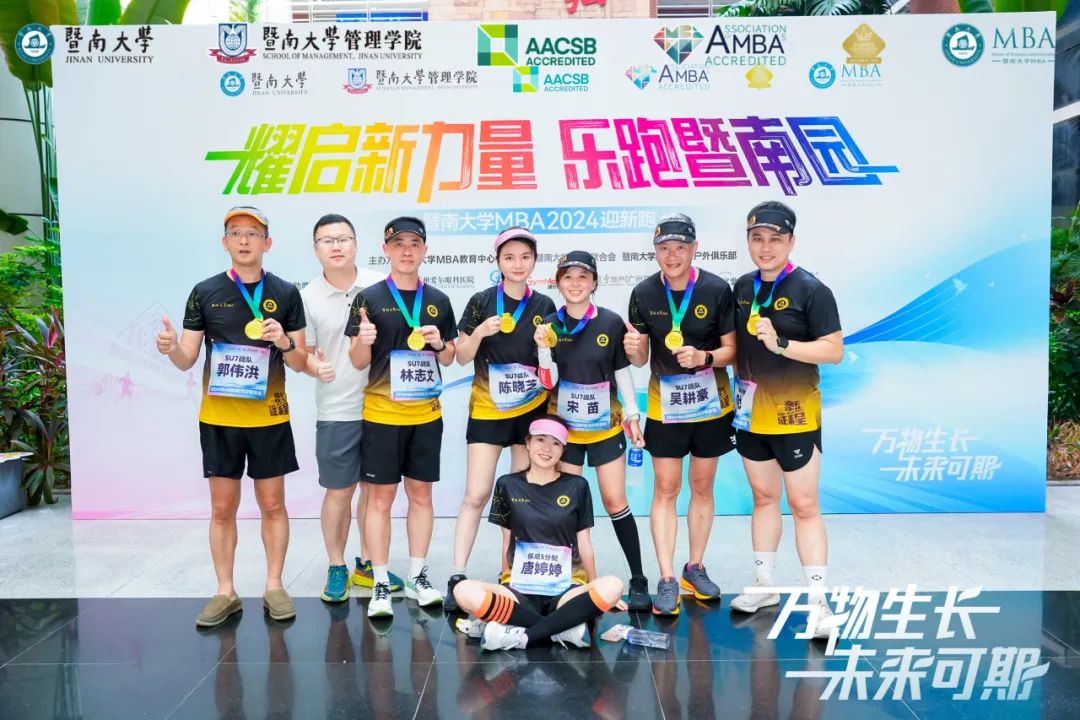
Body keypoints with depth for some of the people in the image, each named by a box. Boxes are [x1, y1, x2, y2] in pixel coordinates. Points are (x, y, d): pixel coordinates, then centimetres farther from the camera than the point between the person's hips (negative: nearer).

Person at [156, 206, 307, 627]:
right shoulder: (205, 292, 2)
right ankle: (225, 592, 20)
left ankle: (274, 587, 20)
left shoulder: (285, 294, 1)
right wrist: (171, 348, -18)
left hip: (269, 418, 0)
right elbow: (187, 360, 3)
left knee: (272, 504, 7)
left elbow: (300, 364, 2)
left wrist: (285, 344, -19)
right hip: (218, 418, 1)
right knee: (222, 507, 7)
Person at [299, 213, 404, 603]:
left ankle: (366, 564, 29)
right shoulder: (307, 297, -4)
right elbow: (304, 352, 0)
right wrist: (316, 367, -20)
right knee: (338, 492, 7)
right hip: (336, 411, -1)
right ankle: (336, 568, 24)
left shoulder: (380, 285, -3)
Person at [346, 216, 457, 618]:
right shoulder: (369, 298, -4)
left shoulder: (438, 301, 6)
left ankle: (417, 577, 22)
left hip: (426, 414, 3)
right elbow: (358, 362, -3)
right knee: (380, 498, 1)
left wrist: (439, 344, -9)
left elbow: (449, 358, 13)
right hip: (382, 413, -3)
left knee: (421, 495, 10)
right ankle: (380, 585, 12)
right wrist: (363, 340, -24)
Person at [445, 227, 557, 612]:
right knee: (476, 495, -6)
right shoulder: (481, 301, -4)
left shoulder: (544, 306, 1)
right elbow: (462, 357, -2)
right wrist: (479, 332, -20)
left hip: (532, 409, 2)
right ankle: (457, 576, 1)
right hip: (487, 410, -2)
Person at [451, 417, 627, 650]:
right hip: (519, 590, 0)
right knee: (464, 591, -29)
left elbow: (584, 544, 11)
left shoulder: (577, 486, 5)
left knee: (613, 586, -32)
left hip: (565, 591, 0)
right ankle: (563, 629, -26)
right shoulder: (508, 485, 7)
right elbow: (507, 541, 13)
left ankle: (523, 637, -28)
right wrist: (505, 585, 10)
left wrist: (597, 592, 15)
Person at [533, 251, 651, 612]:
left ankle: (638, 579, 14)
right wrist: (544, 348, -22)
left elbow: (622, 372, 1)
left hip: (605, 427, -1)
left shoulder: (611, 322, -7)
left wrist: (632, 417, 2)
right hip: (564, 427, 1)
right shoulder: (550, 324, -5)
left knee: (615, 502, 1)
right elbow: (548, 382, -7)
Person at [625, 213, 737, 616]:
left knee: (702, 487, 11)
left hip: (711, 404, 0)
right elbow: (641, 359, -1)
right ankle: (667, 580, 9)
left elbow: (732, 349, -5)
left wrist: (703, 357, -25)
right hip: (664, 405, 0)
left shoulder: (717, 289, -10)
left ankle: (695, 569, 28)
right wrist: (633, 348, -23)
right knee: (665, 490, 2)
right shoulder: (644, 293, -5)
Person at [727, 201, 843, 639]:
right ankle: (764, 585, 29)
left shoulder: (810, 289, -10)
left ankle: (819, 600, 9)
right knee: (763, 497, 16)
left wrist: (781, 344, -25)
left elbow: (834, 350, -14)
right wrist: (737, 385, 9)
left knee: (804, 506, -1)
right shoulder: (743, 287, 7)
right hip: (750, 411, 6)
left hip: (794, 414, -5)